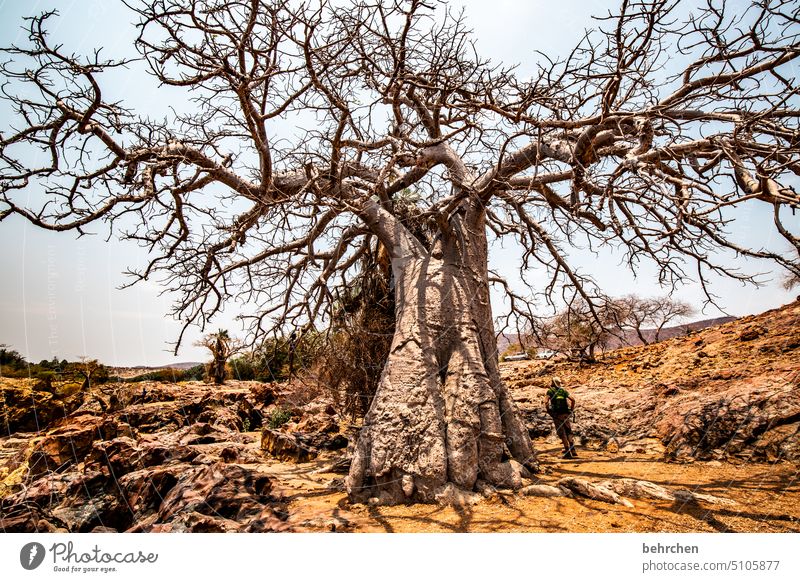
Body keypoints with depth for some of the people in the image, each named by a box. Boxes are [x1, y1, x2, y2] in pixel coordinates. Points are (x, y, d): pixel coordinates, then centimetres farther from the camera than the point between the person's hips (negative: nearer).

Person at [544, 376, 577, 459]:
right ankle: (573, 451, 4)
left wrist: (548, 410, -4)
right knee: (568, 432, 14)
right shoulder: (563, 391, 12)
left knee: (562, 433, 2)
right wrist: (571, 409, 10)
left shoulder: (550, 391, 0)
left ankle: (568, 452, 1)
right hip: (565, 414, 3)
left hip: (556, 415, -3)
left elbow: (546, 401, -16)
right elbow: (573, 400, 2)